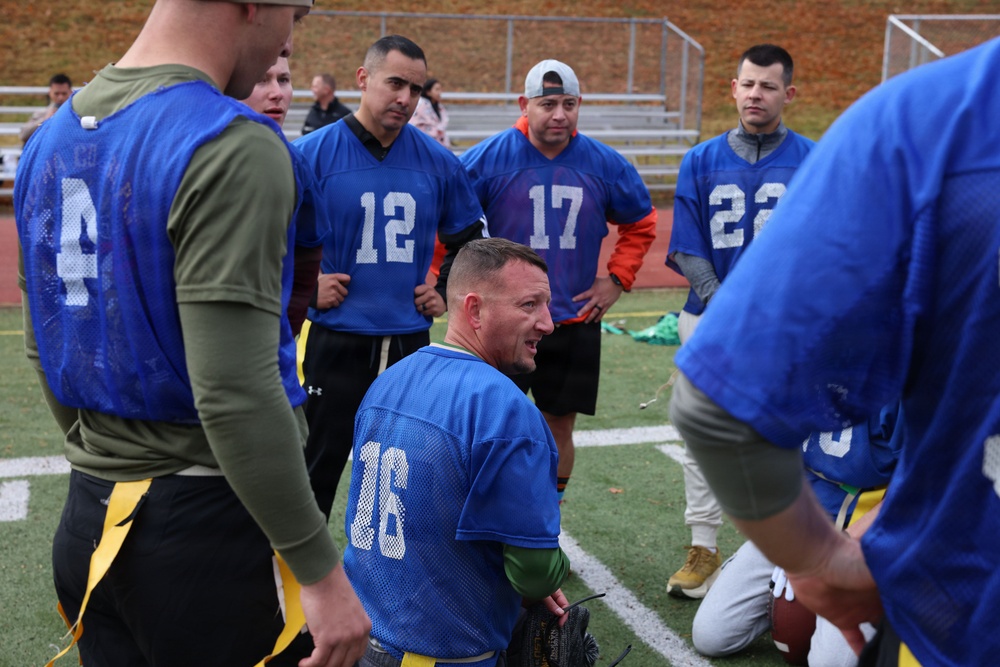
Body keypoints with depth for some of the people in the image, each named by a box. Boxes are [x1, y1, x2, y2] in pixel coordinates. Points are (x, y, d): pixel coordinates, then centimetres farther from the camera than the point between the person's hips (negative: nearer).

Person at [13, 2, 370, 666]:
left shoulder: (52, 138, 8)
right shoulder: (234, 146, -19)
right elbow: (236, 393, -25)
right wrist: (322, 569, -20)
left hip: (86, 521, 8)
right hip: (206, 527, -7)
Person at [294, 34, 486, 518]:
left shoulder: (438, 163, 2)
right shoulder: (314, 153, -8)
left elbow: (469, 238, 18)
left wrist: (445, 292, 8)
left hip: (411, 343, 3)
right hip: (337, 343, -3)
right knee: (320, 467, 9)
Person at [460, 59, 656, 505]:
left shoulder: (605, 165, 1)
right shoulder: (489, 159, -8)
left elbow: (641, 222, 16)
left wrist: (617, 279, 7)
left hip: (575, 322, 3)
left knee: (560, 427, 12)